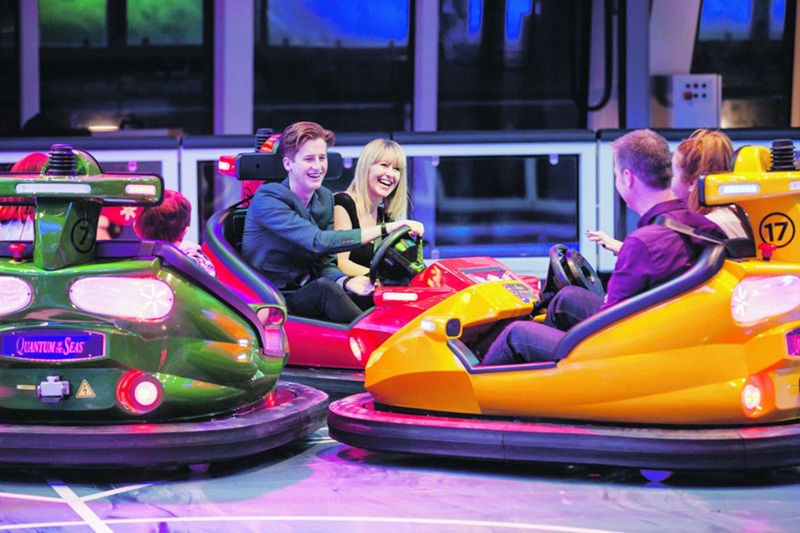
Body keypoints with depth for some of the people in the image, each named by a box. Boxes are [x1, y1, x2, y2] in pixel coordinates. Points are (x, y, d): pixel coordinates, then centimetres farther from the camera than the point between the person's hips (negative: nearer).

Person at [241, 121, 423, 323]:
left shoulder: (325, 199, 9)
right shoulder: (267, 200, -15)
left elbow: (325, 263, 5)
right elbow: (319, 242, -28)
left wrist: (345, 281, -20)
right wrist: (385, 229, -31)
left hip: (307, 296, 7)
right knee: (324, 287, -35)